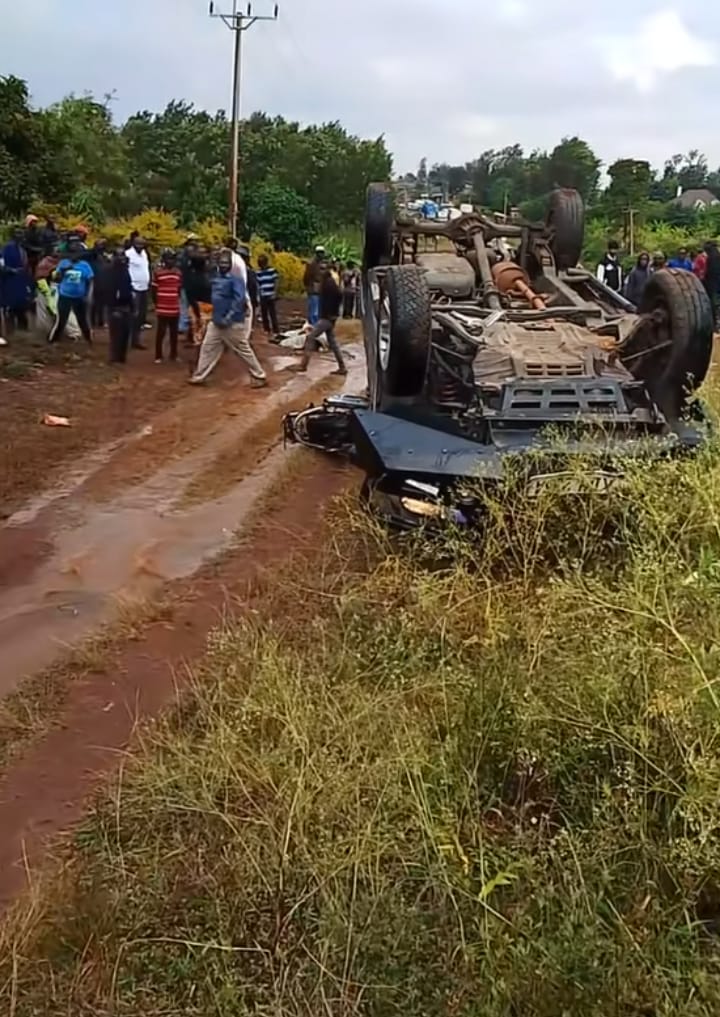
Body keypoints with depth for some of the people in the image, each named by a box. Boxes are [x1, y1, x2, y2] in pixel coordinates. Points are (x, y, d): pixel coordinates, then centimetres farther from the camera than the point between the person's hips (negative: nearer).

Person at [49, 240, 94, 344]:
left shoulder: (85, 265, -2)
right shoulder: (63, 263, -1)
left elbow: (90, 282, 2)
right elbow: (56, 278, -4)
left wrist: (88, 296, -6)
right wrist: (62, 270, -23)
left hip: (79, 298, 1)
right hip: (65, 297, -1)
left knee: (83, 320, 12)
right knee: (61, 320, -1)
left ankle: (90, 341, 25)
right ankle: (52, 341, 7)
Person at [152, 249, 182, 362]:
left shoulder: (178, 273, 6)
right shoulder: (158, 272, -6)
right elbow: (154, 289, 0)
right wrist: (156, 304, 3)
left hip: (175, 308, 4)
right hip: (162, 308, -4)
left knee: (174, 332, 10)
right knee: (161, 332, 0)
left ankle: (174, 355, 20)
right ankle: (158, 356, 6)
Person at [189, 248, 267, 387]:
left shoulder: (235, 279, -14)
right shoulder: (216, 277, 10)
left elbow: (240, 300, -23)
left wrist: (228, 318, -25)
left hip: (233, 323, -8)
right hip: (216, 322, 8)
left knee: (244, 350, -1)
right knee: (207, 348, 10)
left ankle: (259, 376, 9)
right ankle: (199, 376, 19)